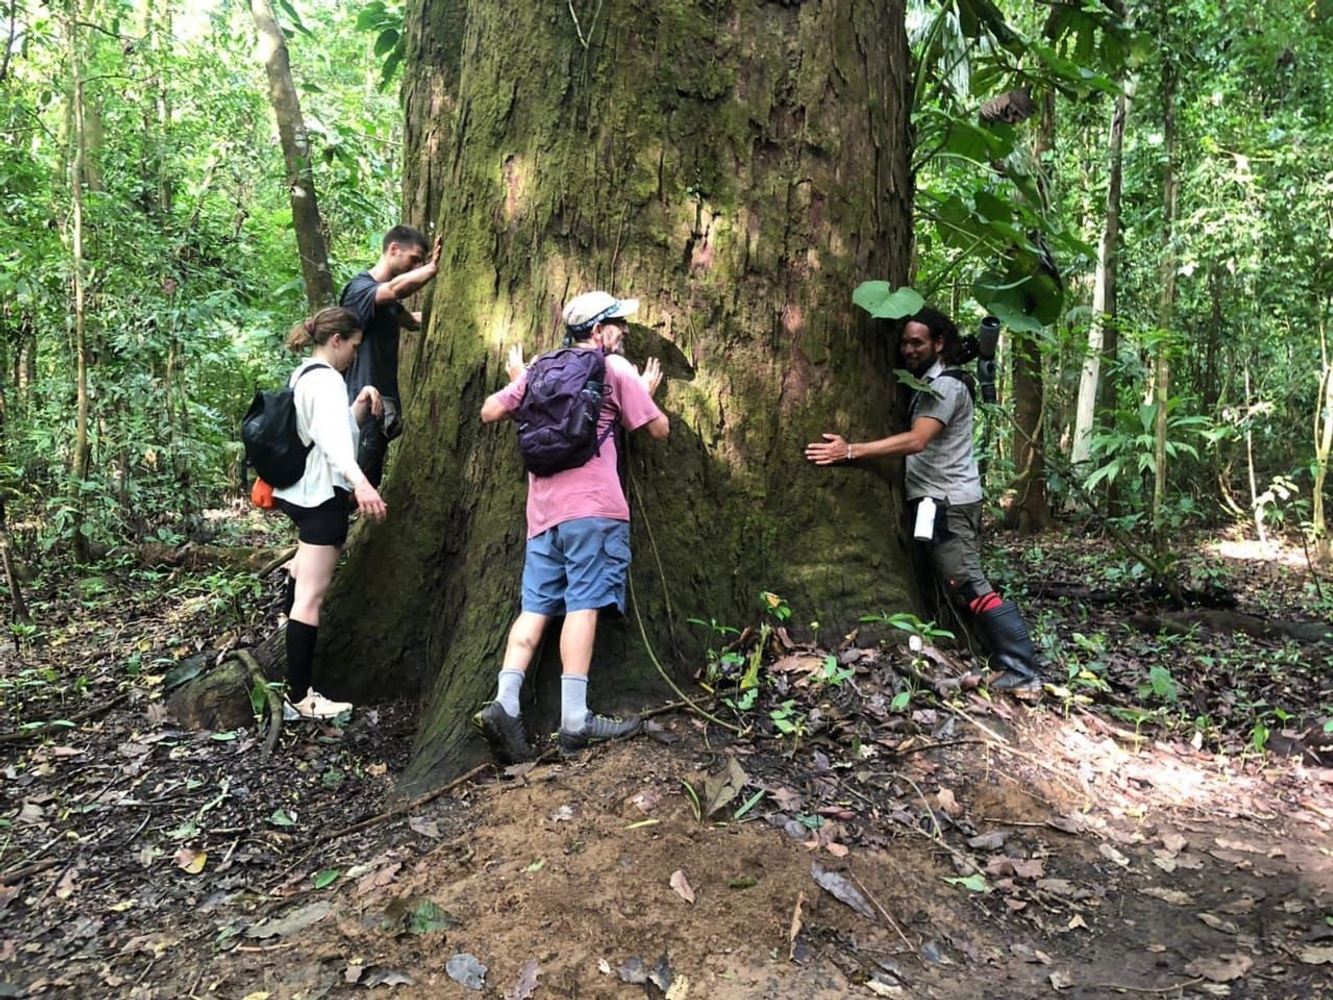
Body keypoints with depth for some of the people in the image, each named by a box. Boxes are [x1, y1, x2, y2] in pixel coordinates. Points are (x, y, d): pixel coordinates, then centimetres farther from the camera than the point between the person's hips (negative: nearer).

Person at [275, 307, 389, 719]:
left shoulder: (302, 376, 16)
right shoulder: (326, 379, -15)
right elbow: (333, 437, -33)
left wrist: (360, 404, 5)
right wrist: (360, 482, -49)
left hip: (301, 490, 10)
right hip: (321, 495, -10)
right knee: (312, 596, -10)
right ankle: (300, 697, -9)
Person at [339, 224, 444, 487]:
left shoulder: (387, 300, 15)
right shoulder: (360, 288, -13)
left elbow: (414, 321, 35)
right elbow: (397, 288, -34)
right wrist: (432, 269, -23)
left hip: (383, 404, 9)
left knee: (369, 485, 14)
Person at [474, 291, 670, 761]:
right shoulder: (615, 368, 6)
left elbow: (489, 412, 20)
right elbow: (659, 429, 9)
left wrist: (516, 383, 37)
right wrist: (648, 391, 28)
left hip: (543, 510, 6)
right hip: (592, 505, -5)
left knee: (536, 606, 4)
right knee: (584, 604, -9)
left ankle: (504, 703, -7)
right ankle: (575, 719, -12)